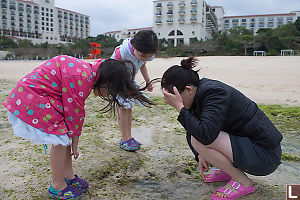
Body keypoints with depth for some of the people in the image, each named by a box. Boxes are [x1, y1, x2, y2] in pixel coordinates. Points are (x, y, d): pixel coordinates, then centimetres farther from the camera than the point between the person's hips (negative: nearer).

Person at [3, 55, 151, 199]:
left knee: (65, 139, 10)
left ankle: (69, 177, 24)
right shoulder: (80, 78, -29)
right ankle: (57, 187, 11)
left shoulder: (87, 71, 3)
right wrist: (74, 143, -4)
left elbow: (75, 111, 7)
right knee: (61, 142, -7)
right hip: (29, 105, -10)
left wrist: (73, 142, 11)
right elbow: (74, 114, -20)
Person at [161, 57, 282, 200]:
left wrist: (179, 107, -30)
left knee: (197, 140, -25)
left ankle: (244, 182, -5)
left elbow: (206, 135, -36)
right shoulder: (201, 92, 2)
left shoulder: (214, 93, -25)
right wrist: (200, 155, 0)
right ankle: (226, 171, 14)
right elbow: (194, 127, 12)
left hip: (265, 155, -9)